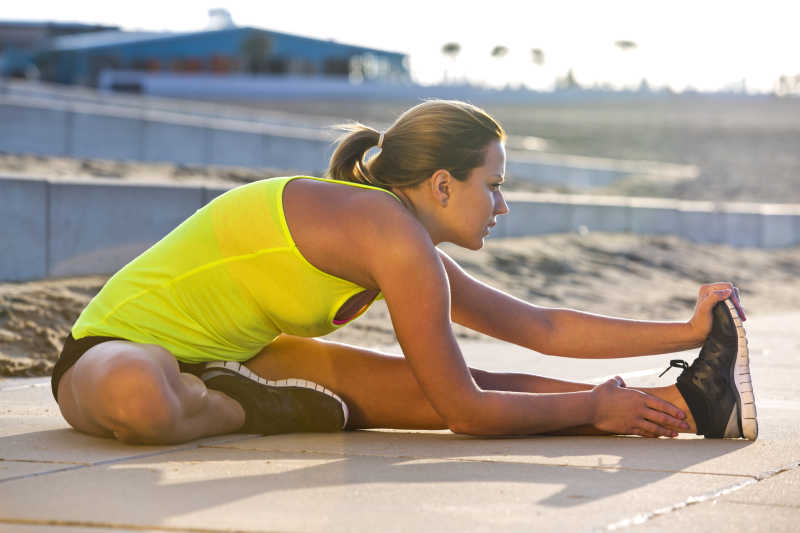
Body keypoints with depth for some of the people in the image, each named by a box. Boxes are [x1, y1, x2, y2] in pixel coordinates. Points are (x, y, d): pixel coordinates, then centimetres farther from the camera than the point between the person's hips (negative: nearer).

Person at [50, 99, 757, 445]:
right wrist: (592, 409, -11)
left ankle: (685, 403, -4)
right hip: (118, 349, -9)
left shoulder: (406, 242, 6)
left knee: (465, 381, -6)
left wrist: (686, 332, 10)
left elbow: (544, 329, 11)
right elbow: (465, 414, -22)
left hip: (225, 357, 9)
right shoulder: (398, 240, -25)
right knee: (141, 400, -49)